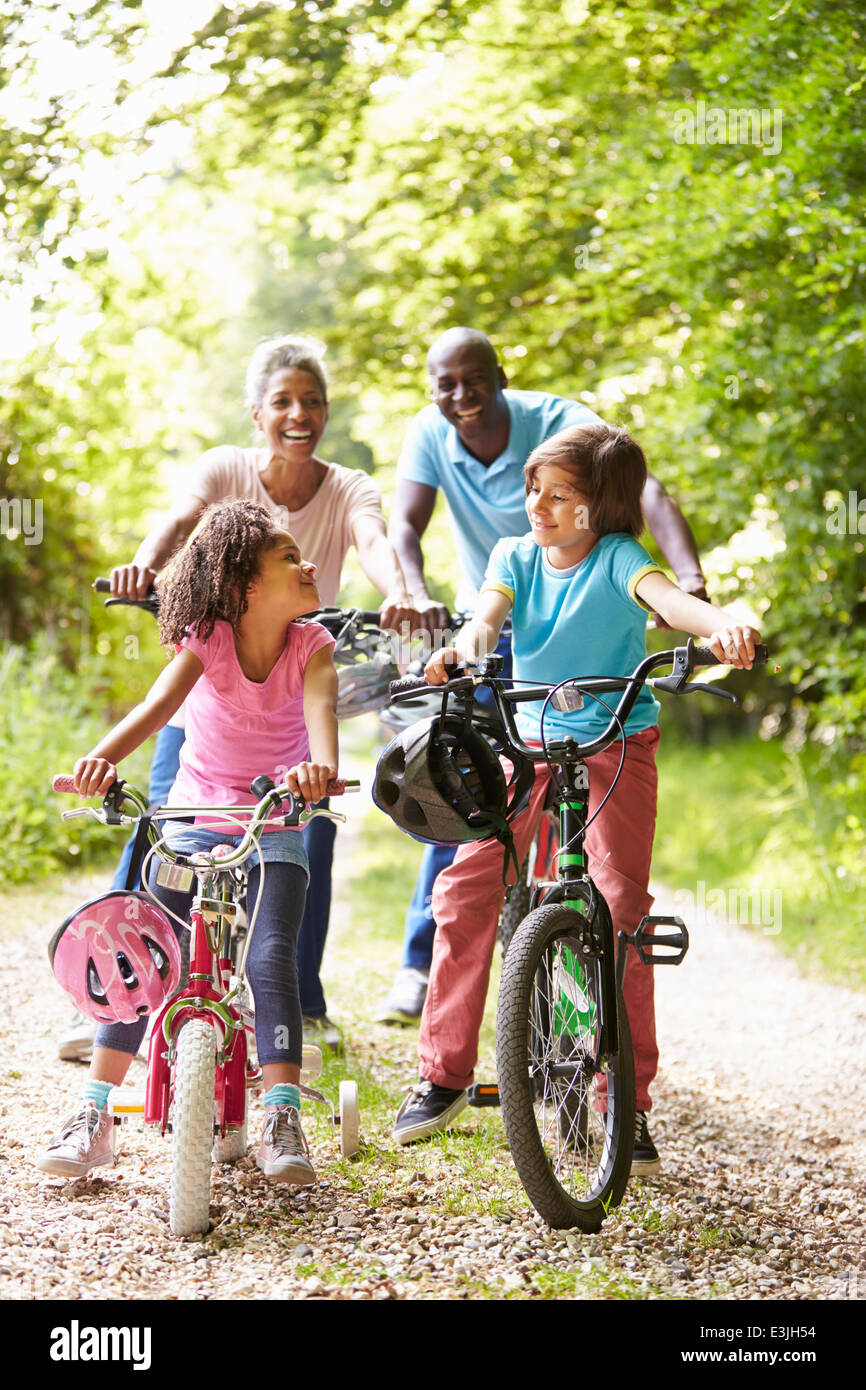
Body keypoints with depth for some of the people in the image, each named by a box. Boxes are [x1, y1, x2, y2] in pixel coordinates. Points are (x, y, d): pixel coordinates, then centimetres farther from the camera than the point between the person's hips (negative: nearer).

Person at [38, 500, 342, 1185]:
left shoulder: (312, 645, -12)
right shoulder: (207, 639, -14)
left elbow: (321, 708, -33)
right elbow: (159, 704, -31)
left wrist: (321, 766, -57)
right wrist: (102, 759, -51)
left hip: (274, 830, 0)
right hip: (195, 823, 1)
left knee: (271, 959, -20)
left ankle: (283, 1121, -16)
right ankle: (94, 1116, -5)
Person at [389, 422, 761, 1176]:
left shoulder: (617, 557, -13)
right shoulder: (516, 555, -2)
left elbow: (664, 595, -33)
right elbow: (489, 611, -20)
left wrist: (722, 624, -55)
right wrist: (466, 647, -44)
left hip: (617, 744, -3)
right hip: (529, 738, 3)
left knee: (622, 905, -10)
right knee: (466, 886, -7)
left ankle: (631, 1103, 0)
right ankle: (445, 1075, 6)